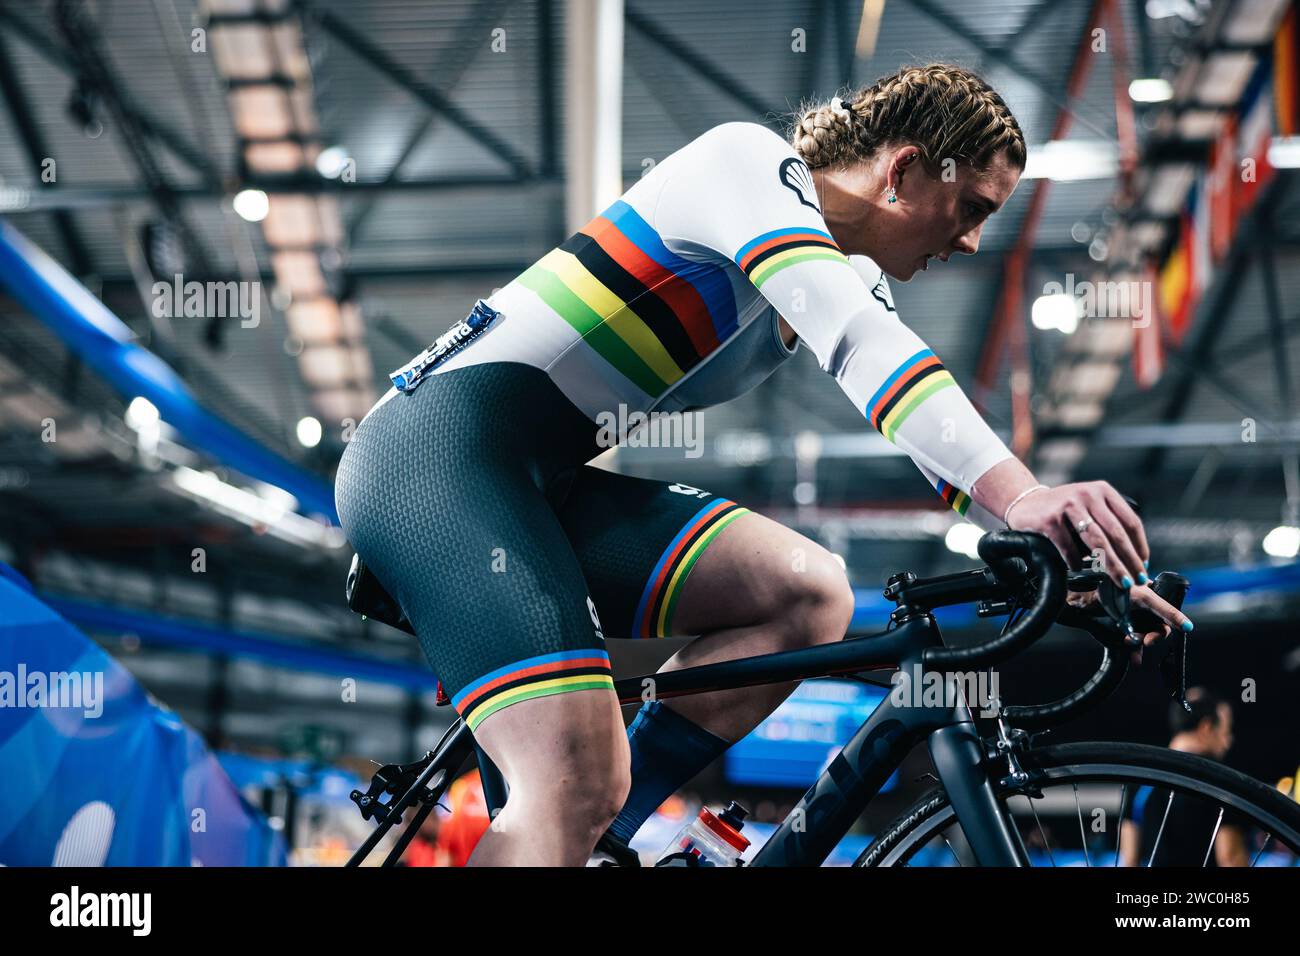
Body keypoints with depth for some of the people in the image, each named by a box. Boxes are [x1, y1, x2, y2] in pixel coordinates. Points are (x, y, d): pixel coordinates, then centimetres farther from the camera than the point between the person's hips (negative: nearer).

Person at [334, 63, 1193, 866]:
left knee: (811, 595, -8)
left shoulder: (847, 273, 18)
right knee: (582, 782, -25)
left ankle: (591, 842, -6)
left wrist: (1078, 539, -1)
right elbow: (856, 340, -26)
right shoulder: (752, 158, -9)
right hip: (442, 444, -9)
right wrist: (1022, 495, -37)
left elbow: (941, 438, 13)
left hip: (543, 478, 9)